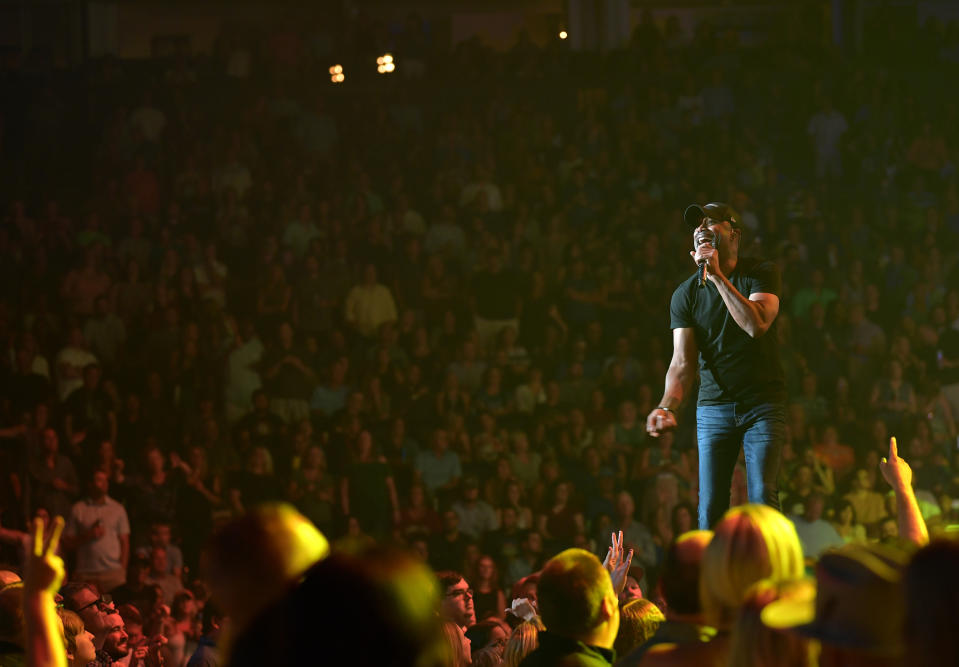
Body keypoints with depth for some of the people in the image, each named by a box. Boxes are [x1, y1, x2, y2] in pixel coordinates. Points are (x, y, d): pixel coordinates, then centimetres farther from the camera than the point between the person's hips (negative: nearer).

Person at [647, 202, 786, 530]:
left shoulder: (761, 273, -2)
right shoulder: (685, 294, 2)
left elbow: (757, 325, -21)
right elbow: (682, 362, -5)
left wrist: (718, 276, -21)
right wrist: (668, 406, -24)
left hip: (763, 402, -2)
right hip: (713, 406, 2)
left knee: (762, 497, -14)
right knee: (710, 505, -4)